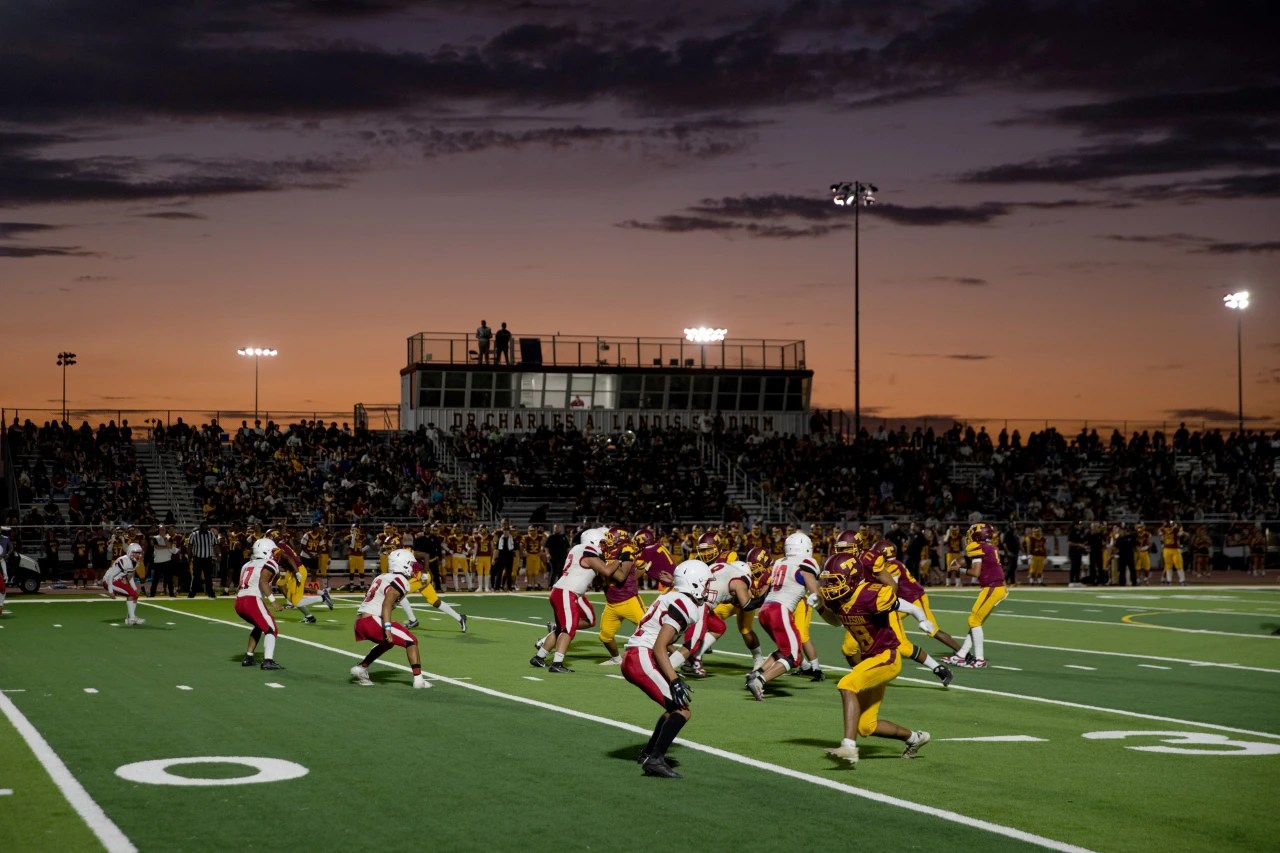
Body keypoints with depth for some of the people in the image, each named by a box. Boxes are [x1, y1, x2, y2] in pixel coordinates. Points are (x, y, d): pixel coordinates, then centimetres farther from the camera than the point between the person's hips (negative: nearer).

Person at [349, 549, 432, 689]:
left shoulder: (381, 577, 20)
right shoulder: (400, 581, -6)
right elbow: (386, 604, -19)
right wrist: (387, 628, -26)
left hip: (359, 621, 9)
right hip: (373, 621, -9)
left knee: (387, 643, 30)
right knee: (411, 641, 0)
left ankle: (360, 668, 21)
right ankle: (418, 680, -7)